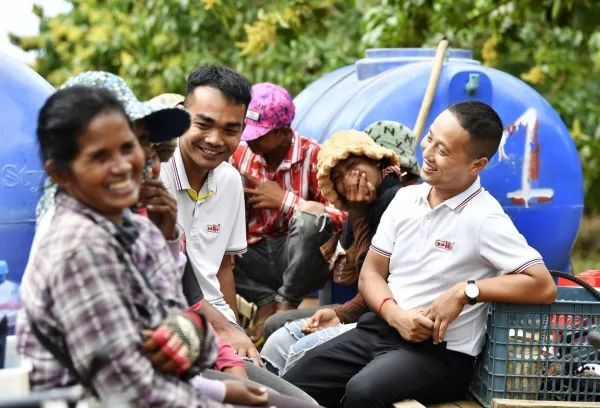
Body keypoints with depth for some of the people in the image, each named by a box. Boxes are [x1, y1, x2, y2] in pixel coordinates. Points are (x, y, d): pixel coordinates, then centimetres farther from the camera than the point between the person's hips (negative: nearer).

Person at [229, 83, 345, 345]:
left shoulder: (313, 156, -11)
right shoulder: (241, 154, 2)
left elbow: (342, 216, -20)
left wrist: (284, 200, -18)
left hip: (302, 262, -3)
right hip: (258, 256, 3)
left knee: (308, 219, -35)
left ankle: (286, 304, -14)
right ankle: (266, 302, -12)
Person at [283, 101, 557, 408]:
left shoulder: (484, 219, -12)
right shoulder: (406, 198, 8)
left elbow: (543, 286, -19)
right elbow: (370, 274, 9)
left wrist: (465, 291, -21)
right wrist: (396, 315, -11)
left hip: (440, 351, -6)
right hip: (381, 329, 6)